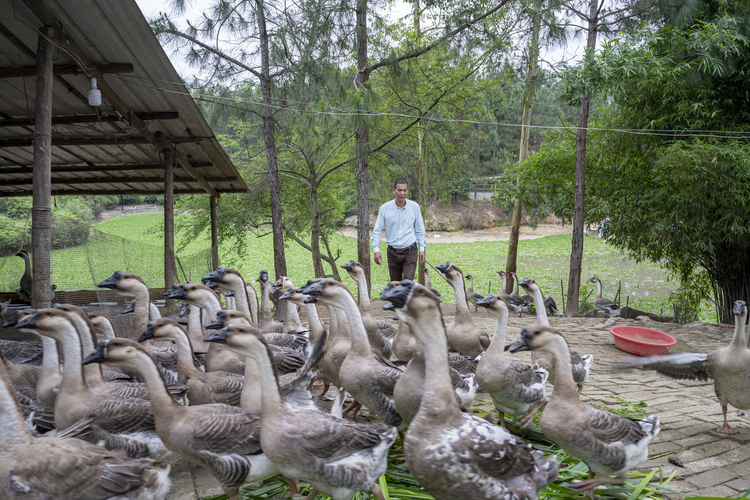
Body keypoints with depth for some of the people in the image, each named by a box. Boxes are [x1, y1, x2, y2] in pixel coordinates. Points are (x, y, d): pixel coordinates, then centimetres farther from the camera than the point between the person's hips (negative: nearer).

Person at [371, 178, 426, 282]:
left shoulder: (414, 207, -1)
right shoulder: (385, 208, -4)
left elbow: (420, 229, 8)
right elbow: (377, 230, 1)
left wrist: (422, 249, 5)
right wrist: (376, 250, -8)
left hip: (410, 251, -1)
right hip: (393, 252, 1)